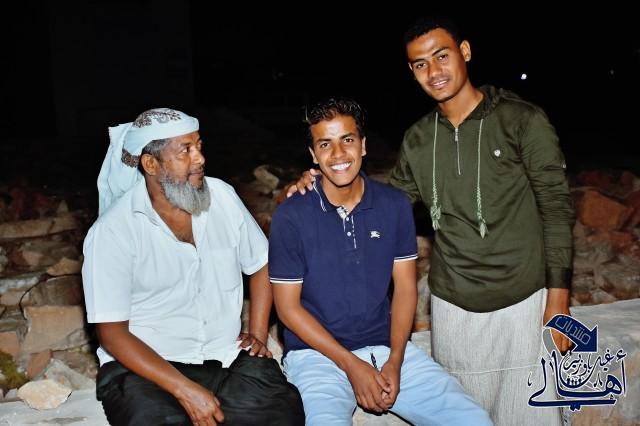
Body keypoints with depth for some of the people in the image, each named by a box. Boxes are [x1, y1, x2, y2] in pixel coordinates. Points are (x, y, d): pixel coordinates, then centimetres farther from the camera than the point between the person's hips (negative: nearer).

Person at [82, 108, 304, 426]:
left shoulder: (221, 196, 1)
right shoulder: (112, 231, -12)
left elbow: (260, 265, 14)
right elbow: (111, 333, -13)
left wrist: (257, 335, 4)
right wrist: (185, 390, -21)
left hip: (227, 355, 3)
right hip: (144, 364, -3)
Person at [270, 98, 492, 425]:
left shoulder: (395, 205, 1)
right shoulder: (290, 217, -9)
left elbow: (405, 287, 4)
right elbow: (288, 306, -6)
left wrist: (395, 360, -8)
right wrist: (351, 365, -12)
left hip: (385, 346, 3)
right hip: (316, 352, -3)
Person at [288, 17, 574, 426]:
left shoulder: (522, 121, -8)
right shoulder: (417, 140, 5)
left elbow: (556, 209, -7)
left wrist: (559, 299, -10)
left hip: (521, 301, -3)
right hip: (452, 305, 4)